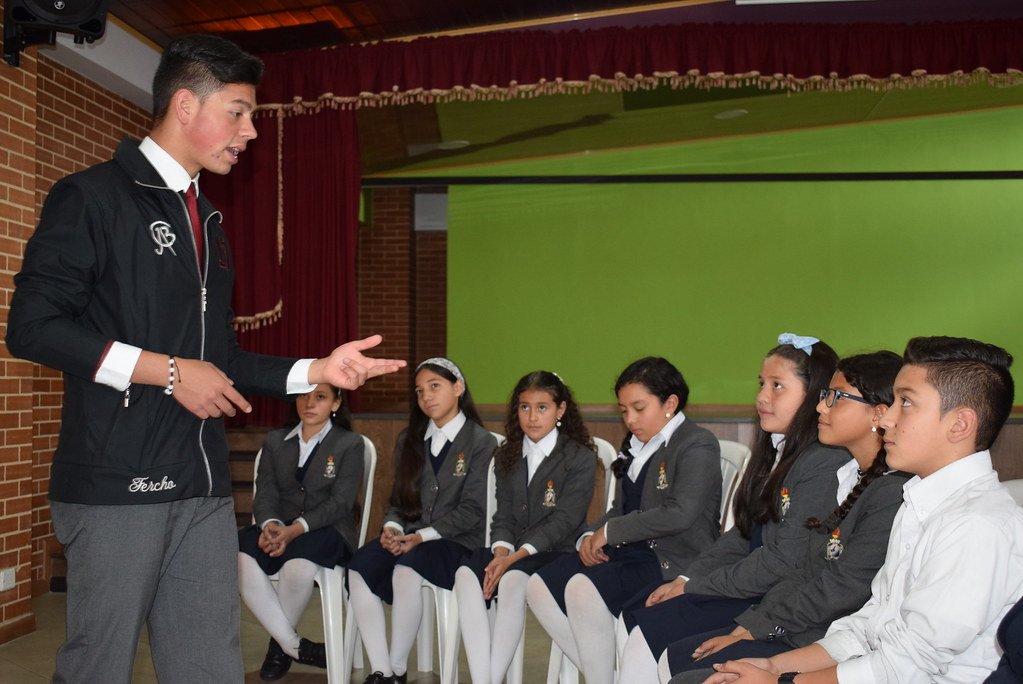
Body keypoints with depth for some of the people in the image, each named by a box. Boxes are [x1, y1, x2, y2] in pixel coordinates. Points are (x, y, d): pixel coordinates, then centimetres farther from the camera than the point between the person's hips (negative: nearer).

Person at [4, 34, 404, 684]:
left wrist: (318, 369, 8)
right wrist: (166, 371, -15)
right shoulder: (93, 197, -5)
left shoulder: (208, 222, 20)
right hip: (117, 483, -7)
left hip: (204, 486, 7)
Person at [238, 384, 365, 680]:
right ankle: (294, 645, -19)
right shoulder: (275, 440, 17)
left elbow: (340, 502, -6)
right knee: (238, 558, -30)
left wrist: (296, 529, -21)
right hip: (279, 526, 3)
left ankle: (279, 644, -8)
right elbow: (265, 492, 7)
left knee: (298, 566, -37)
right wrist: (270, 524, -18)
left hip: (327, 530, -3)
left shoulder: (350, 443, 6)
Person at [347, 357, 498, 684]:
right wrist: (392, 528, -4)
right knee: (359, 567, -26)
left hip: (456, 541, -5)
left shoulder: (482, 442, 1)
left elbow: (471, 510, -6)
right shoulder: (409, 440, 19)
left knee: (406, 570, -35)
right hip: (407, 535, 5)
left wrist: (422, 536, -16)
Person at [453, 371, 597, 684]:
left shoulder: (581, 458, -2)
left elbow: (562, 522, -11)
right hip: (511, 553, 5)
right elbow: (504, 517, 10)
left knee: (513, 579, -35)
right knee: (466, 574, -26)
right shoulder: (506, 456, 15)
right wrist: (501, 552, -11)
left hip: (558, 552, -5)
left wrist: (516, 556, -20)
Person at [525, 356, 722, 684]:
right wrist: (591, 537, -1)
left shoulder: (698, 445, -9)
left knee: (583, 588, -31)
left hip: (672, 559, -9)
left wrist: (609, 532, -16)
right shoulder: (635, 445, 18)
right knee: (538, 586, -8)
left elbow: (680, 514, -21)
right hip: (627, 550, 9)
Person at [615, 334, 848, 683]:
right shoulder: (775, 452, 13)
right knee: (632, 612, 2)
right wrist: (685, 578, 0)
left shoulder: (825, 465, -18)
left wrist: (695, 586, -13)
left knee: (649, 632, -14)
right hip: (750, 585, 9)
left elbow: (783, 562, -21)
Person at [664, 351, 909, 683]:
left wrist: (757, 627, -10)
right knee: (675, 656, 5)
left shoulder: (892, 495, -19)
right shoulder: (849, 476, 11)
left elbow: (837, 592, -20)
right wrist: (747, 625, 2)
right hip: (792, 631, 9)